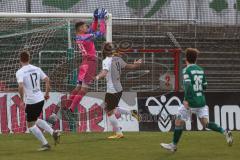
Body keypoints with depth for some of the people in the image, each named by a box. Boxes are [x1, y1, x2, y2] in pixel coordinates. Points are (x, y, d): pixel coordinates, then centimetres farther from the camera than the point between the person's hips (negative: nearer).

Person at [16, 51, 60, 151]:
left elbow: (21, 86, -25)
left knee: (30, 125, 9)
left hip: (31, 101, -6)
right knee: (36, 120, 27)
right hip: (40, 99, 6)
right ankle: (53, 132, 11)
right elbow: (47, 80, 5)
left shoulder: (20, 72, -12)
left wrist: (22, 99, -13)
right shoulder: (37, 69, 5)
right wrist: (47, 93, 16)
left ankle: (45, 144, 5)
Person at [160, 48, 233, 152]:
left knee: (179, 122, 6)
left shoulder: (187, 70, -9)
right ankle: (224, 132, -11)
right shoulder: (200, 70, 11)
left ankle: (174, 145, 13)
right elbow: (204, 86, 14)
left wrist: (186, 99, -22)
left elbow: (188, 85, -21)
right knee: (205, 123, 8)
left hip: (191, 102, -6)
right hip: (201, 100, 6)